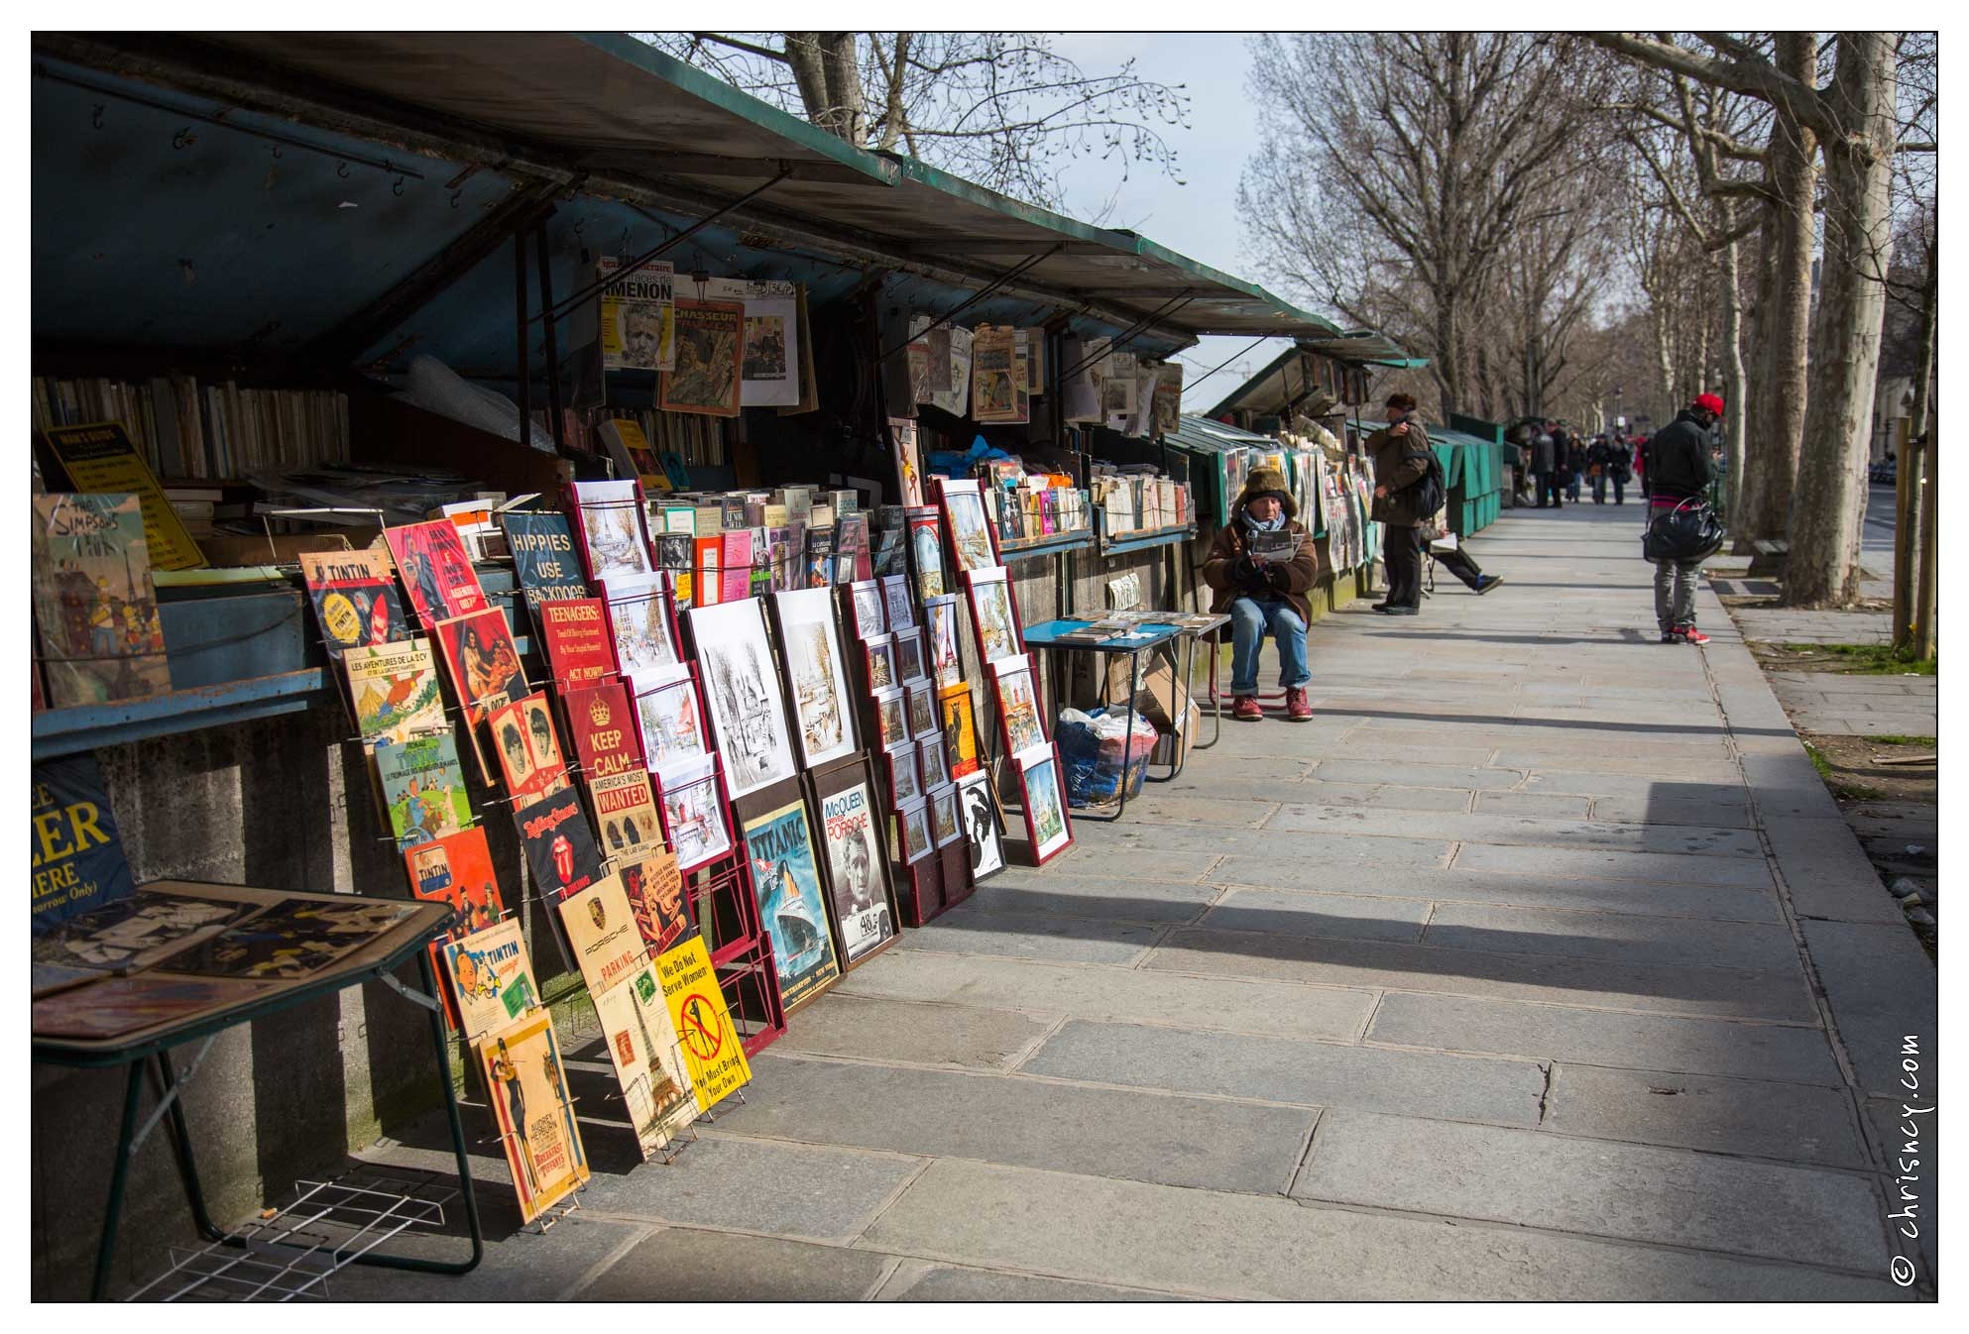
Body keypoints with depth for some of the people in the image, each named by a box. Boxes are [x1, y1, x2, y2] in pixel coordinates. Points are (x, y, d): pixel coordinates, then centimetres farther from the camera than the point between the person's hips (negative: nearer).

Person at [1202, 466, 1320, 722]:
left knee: (1289, 621, -33)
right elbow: (1210, 571, 4)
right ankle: (1243, 693, -27)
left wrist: (1272, 573, -16)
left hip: (1283, 599, 1)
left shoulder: (1296, 531, 17)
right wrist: (1239, 568, -16)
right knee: (1250, 620, -35)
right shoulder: (1231, 533, 16)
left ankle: (1296, 690, -19)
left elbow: (1308, 572, 1)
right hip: (1243, 598, -1)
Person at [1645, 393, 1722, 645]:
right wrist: (1713, 463, 7)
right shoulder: (1698, 435, -11)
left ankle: (1666, 625, 12)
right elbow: (1706, 475, -12)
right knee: (1688, 568, -2)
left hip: (1659, 503, 7)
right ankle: (1684, 626, -1)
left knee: (1664, 568, 10)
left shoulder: (1662, 433, 15)